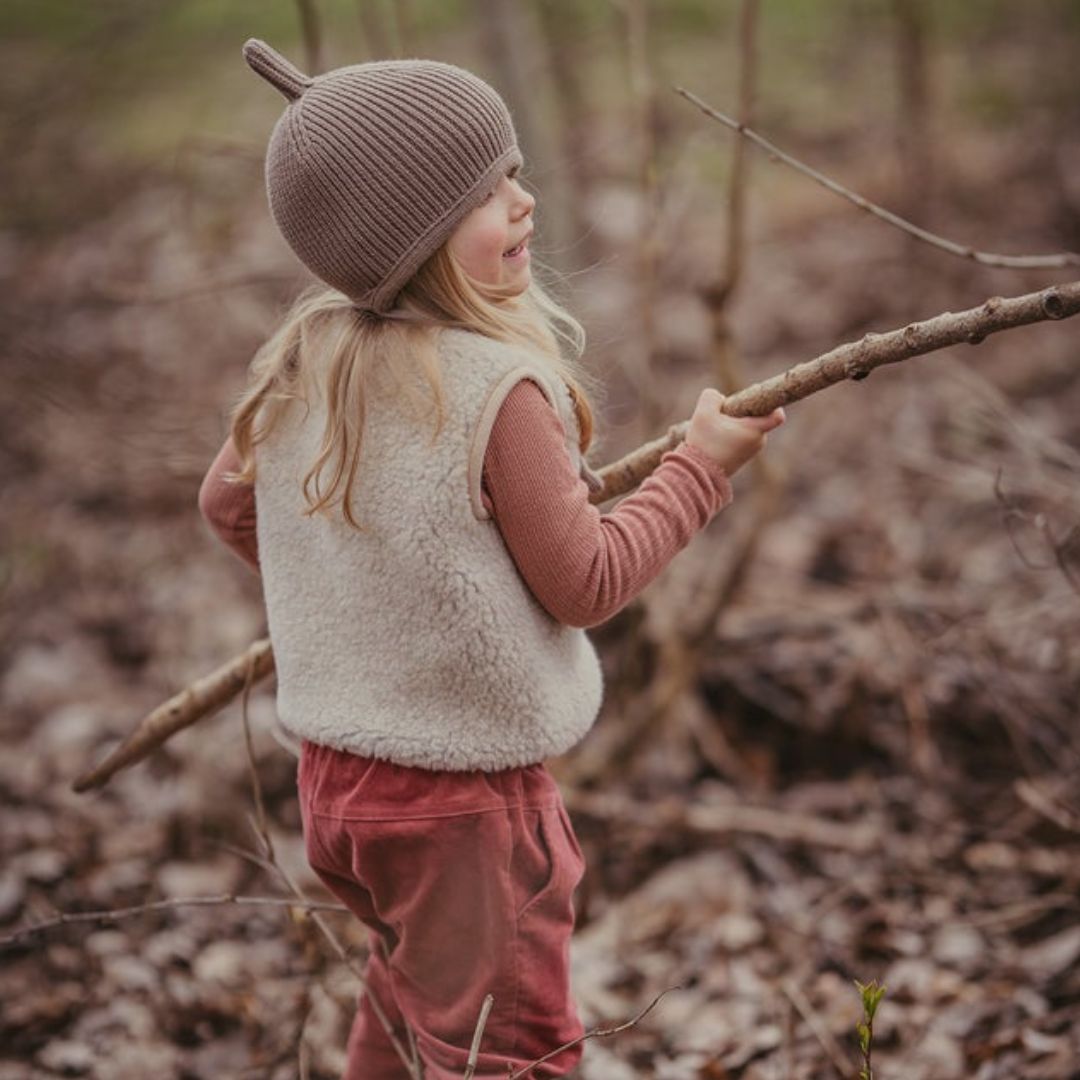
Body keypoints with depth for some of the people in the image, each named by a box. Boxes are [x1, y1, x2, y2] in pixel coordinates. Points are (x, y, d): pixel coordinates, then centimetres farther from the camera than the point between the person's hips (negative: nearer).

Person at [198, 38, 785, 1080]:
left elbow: (226, 504, 14)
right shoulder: (498, 391, -24)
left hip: (329, 777, 8)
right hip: (464, 802, -7)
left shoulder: (298, 367, -2)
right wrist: (701, 464, -5)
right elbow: (586, 583, -16)